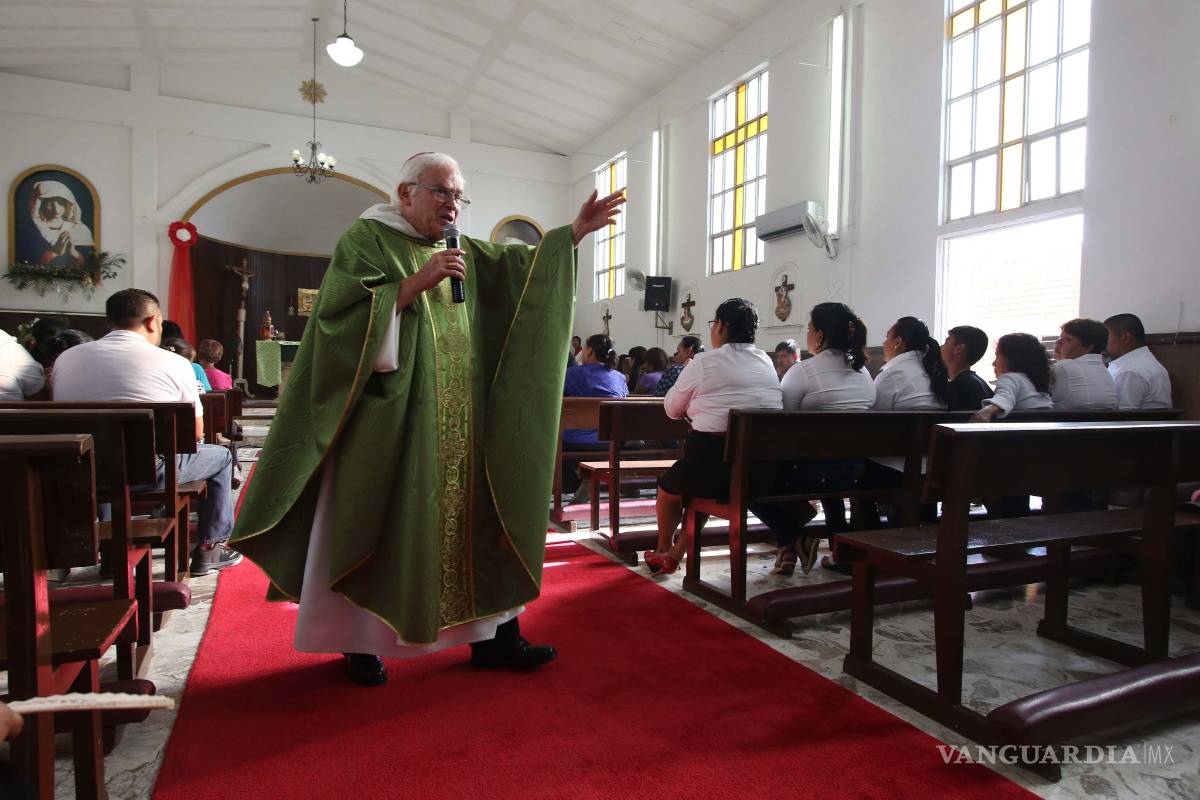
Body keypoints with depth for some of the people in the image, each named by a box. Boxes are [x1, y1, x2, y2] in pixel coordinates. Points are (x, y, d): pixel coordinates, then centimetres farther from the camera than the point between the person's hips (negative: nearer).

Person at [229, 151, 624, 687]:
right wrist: (415, 284, -19)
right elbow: (343, 310, -14)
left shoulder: (465, 253, 18)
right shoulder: (365, 240, -1)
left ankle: (490, 634, 14)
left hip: (459, 426, 6)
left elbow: (520, 266, 13)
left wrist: (577, 230, 4)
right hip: (389, 419, -5)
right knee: (377, 526, 2)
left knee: (471, 517, 5)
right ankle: (360, 644, 19)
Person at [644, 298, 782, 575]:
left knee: (667, 487, 24)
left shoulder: (704, 362, -5)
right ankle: (677, 553, 34)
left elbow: (672, 409, 7)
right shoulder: (767, 363, 10)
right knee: (696, 480, 32)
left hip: (717, 463, -5)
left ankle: (663, 552, 46)